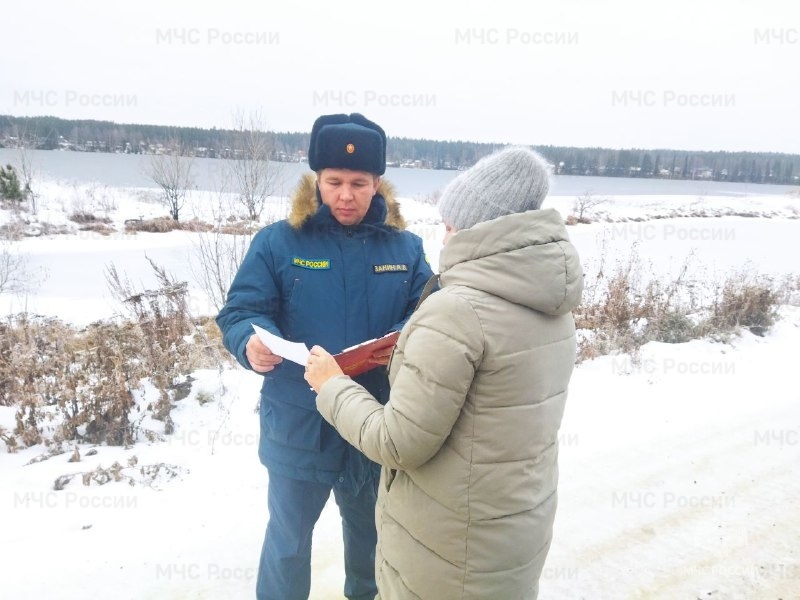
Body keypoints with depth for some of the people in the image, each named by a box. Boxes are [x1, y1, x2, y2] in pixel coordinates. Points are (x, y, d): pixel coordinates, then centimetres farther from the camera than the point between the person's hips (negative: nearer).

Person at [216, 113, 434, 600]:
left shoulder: (405, 247, -1)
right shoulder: (278, 241, -8)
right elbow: (240, 311, -9)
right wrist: (253, 342, -32)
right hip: (299, 426, -2)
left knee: (370, 530, 27)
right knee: (289, 538, 18)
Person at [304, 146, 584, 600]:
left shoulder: (455, 311, -26)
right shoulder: (551, 307, 0)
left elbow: (399, 444, -22)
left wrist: (332, 386, -7)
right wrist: (412, 357, 8)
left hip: (448, 554, -7)